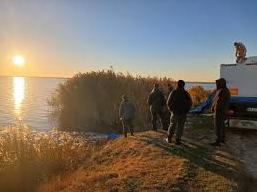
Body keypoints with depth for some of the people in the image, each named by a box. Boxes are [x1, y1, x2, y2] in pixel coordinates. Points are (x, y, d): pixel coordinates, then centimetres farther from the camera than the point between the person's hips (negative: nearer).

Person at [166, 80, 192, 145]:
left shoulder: (173, 93, -7)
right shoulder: (186, 93, -5)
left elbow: (168, 103, -5)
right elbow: (190, 103, 0)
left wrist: (171, 110, 8)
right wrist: (186, 110, 11)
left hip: (175, 113, 0)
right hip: (183, 113, 0)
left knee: (172, 125, 14)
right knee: (180, 126, 8)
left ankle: (169, 138, 18)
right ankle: (178, 140, 9)